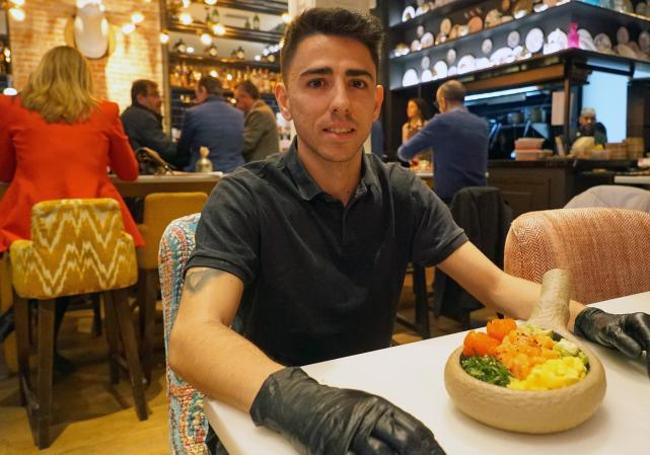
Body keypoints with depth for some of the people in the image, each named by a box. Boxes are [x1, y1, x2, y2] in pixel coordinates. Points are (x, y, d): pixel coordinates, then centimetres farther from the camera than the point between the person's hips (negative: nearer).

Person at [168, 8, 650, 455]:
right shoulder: (245, 199, -16)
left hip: (377, 395, 3)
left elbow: (496, 284, -3)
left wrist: (585, 317, -21)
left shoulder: (405, 193, -3)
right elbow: (192, 337, -29)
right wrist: (300, 401, -46)